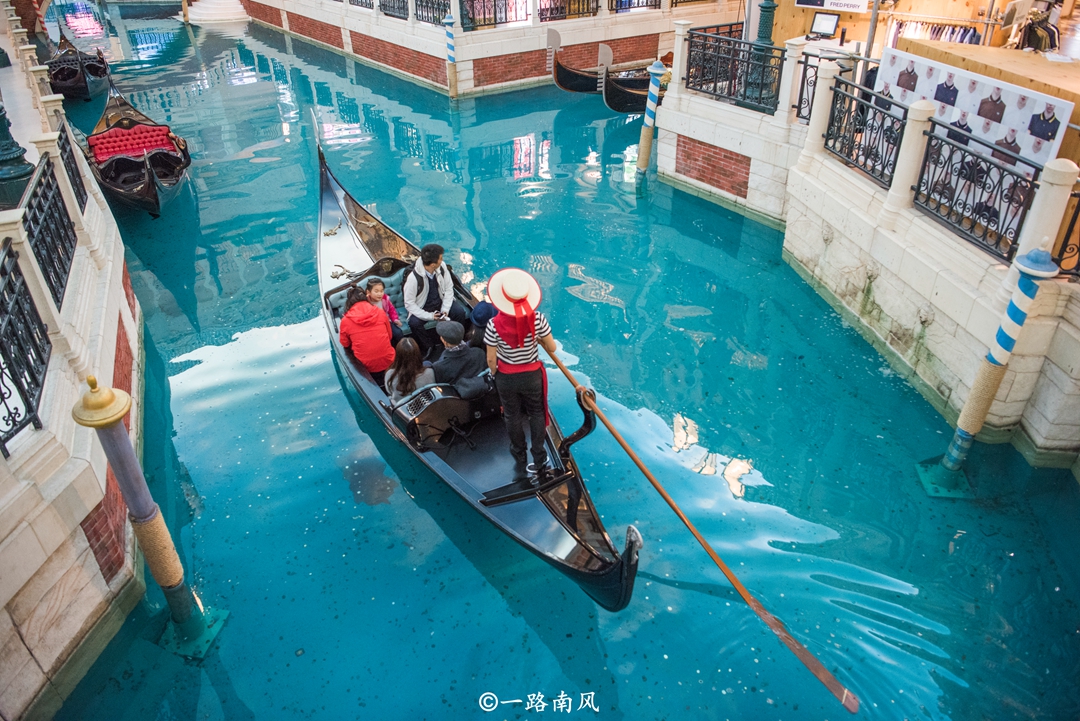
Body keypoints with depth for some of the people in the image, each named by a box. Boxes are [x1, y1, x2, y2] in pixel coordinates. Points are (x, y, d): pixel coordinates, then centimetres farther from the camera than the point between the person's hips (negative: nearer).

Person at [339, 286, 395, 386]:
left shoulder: (345, 321, -7)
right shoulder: (380, 313, -2)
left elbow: (345, 344, 9)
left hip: (367, 367, -2)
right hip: (389, 362, 2)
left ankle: (376, 379, 17)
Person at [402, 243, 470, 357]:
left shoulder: (442, 267, -14)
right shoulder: (413, 278, -27)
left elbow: (449, 289, -3)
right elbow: (409, 304, -20)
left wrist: (445, 309, -16)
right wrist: (429, 316, -27)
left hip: (440, 302, 4)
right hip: (422, 308, -4)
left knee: (460, 312, -20)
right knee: (414, 323, -32)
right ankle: (428, 348, -6)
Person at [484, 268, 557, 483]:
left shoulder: (495, 324, -25)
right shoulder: (537, 319, -22)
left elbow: (491, 359, -14)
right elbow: (552, 348, -10)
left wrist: (495, 375, 6)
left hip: (506, 378, 0)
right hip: (532, 376, 0)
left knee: (513, 418, 21)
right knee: (537, 415, 23)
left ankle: (520, 463, 38)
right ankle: (540, 461, 31)